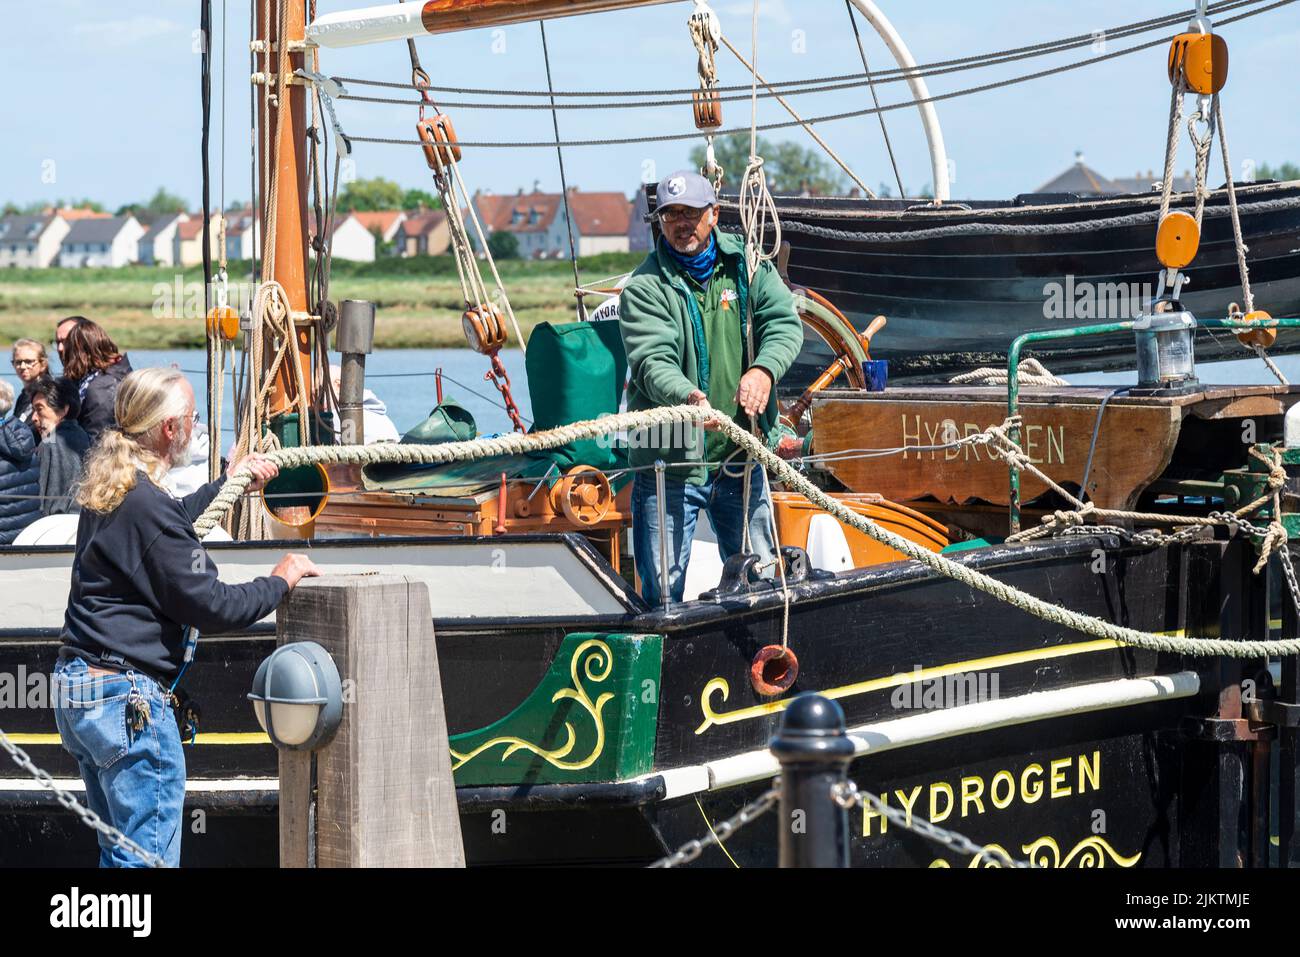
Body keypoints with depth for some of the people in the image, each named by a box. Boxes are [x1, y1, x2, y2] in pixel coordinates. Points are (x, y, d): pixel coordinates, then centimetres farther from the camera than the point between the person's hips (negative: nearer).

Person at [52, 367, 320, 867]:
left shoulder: (106, 492, 11)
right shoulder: (146, 505, -18)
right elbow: (209, 607, -16)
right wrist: (278, 583, -2)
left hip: (76, 691, 10)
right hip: (128, 698, -10)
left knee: (120, 852, 16)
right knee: (150, 858, -7)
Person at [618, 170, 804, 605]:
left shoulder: (746, 263, 6)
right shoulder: (645, 287, -5)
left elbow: (785, 324, -3)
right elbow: (653, 361, -18)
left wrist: (764, 369, -24)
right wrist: (687, 397, -39)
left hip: (741, 455, 3)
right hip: (669, 459, -3)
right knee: (662, 592, -4)